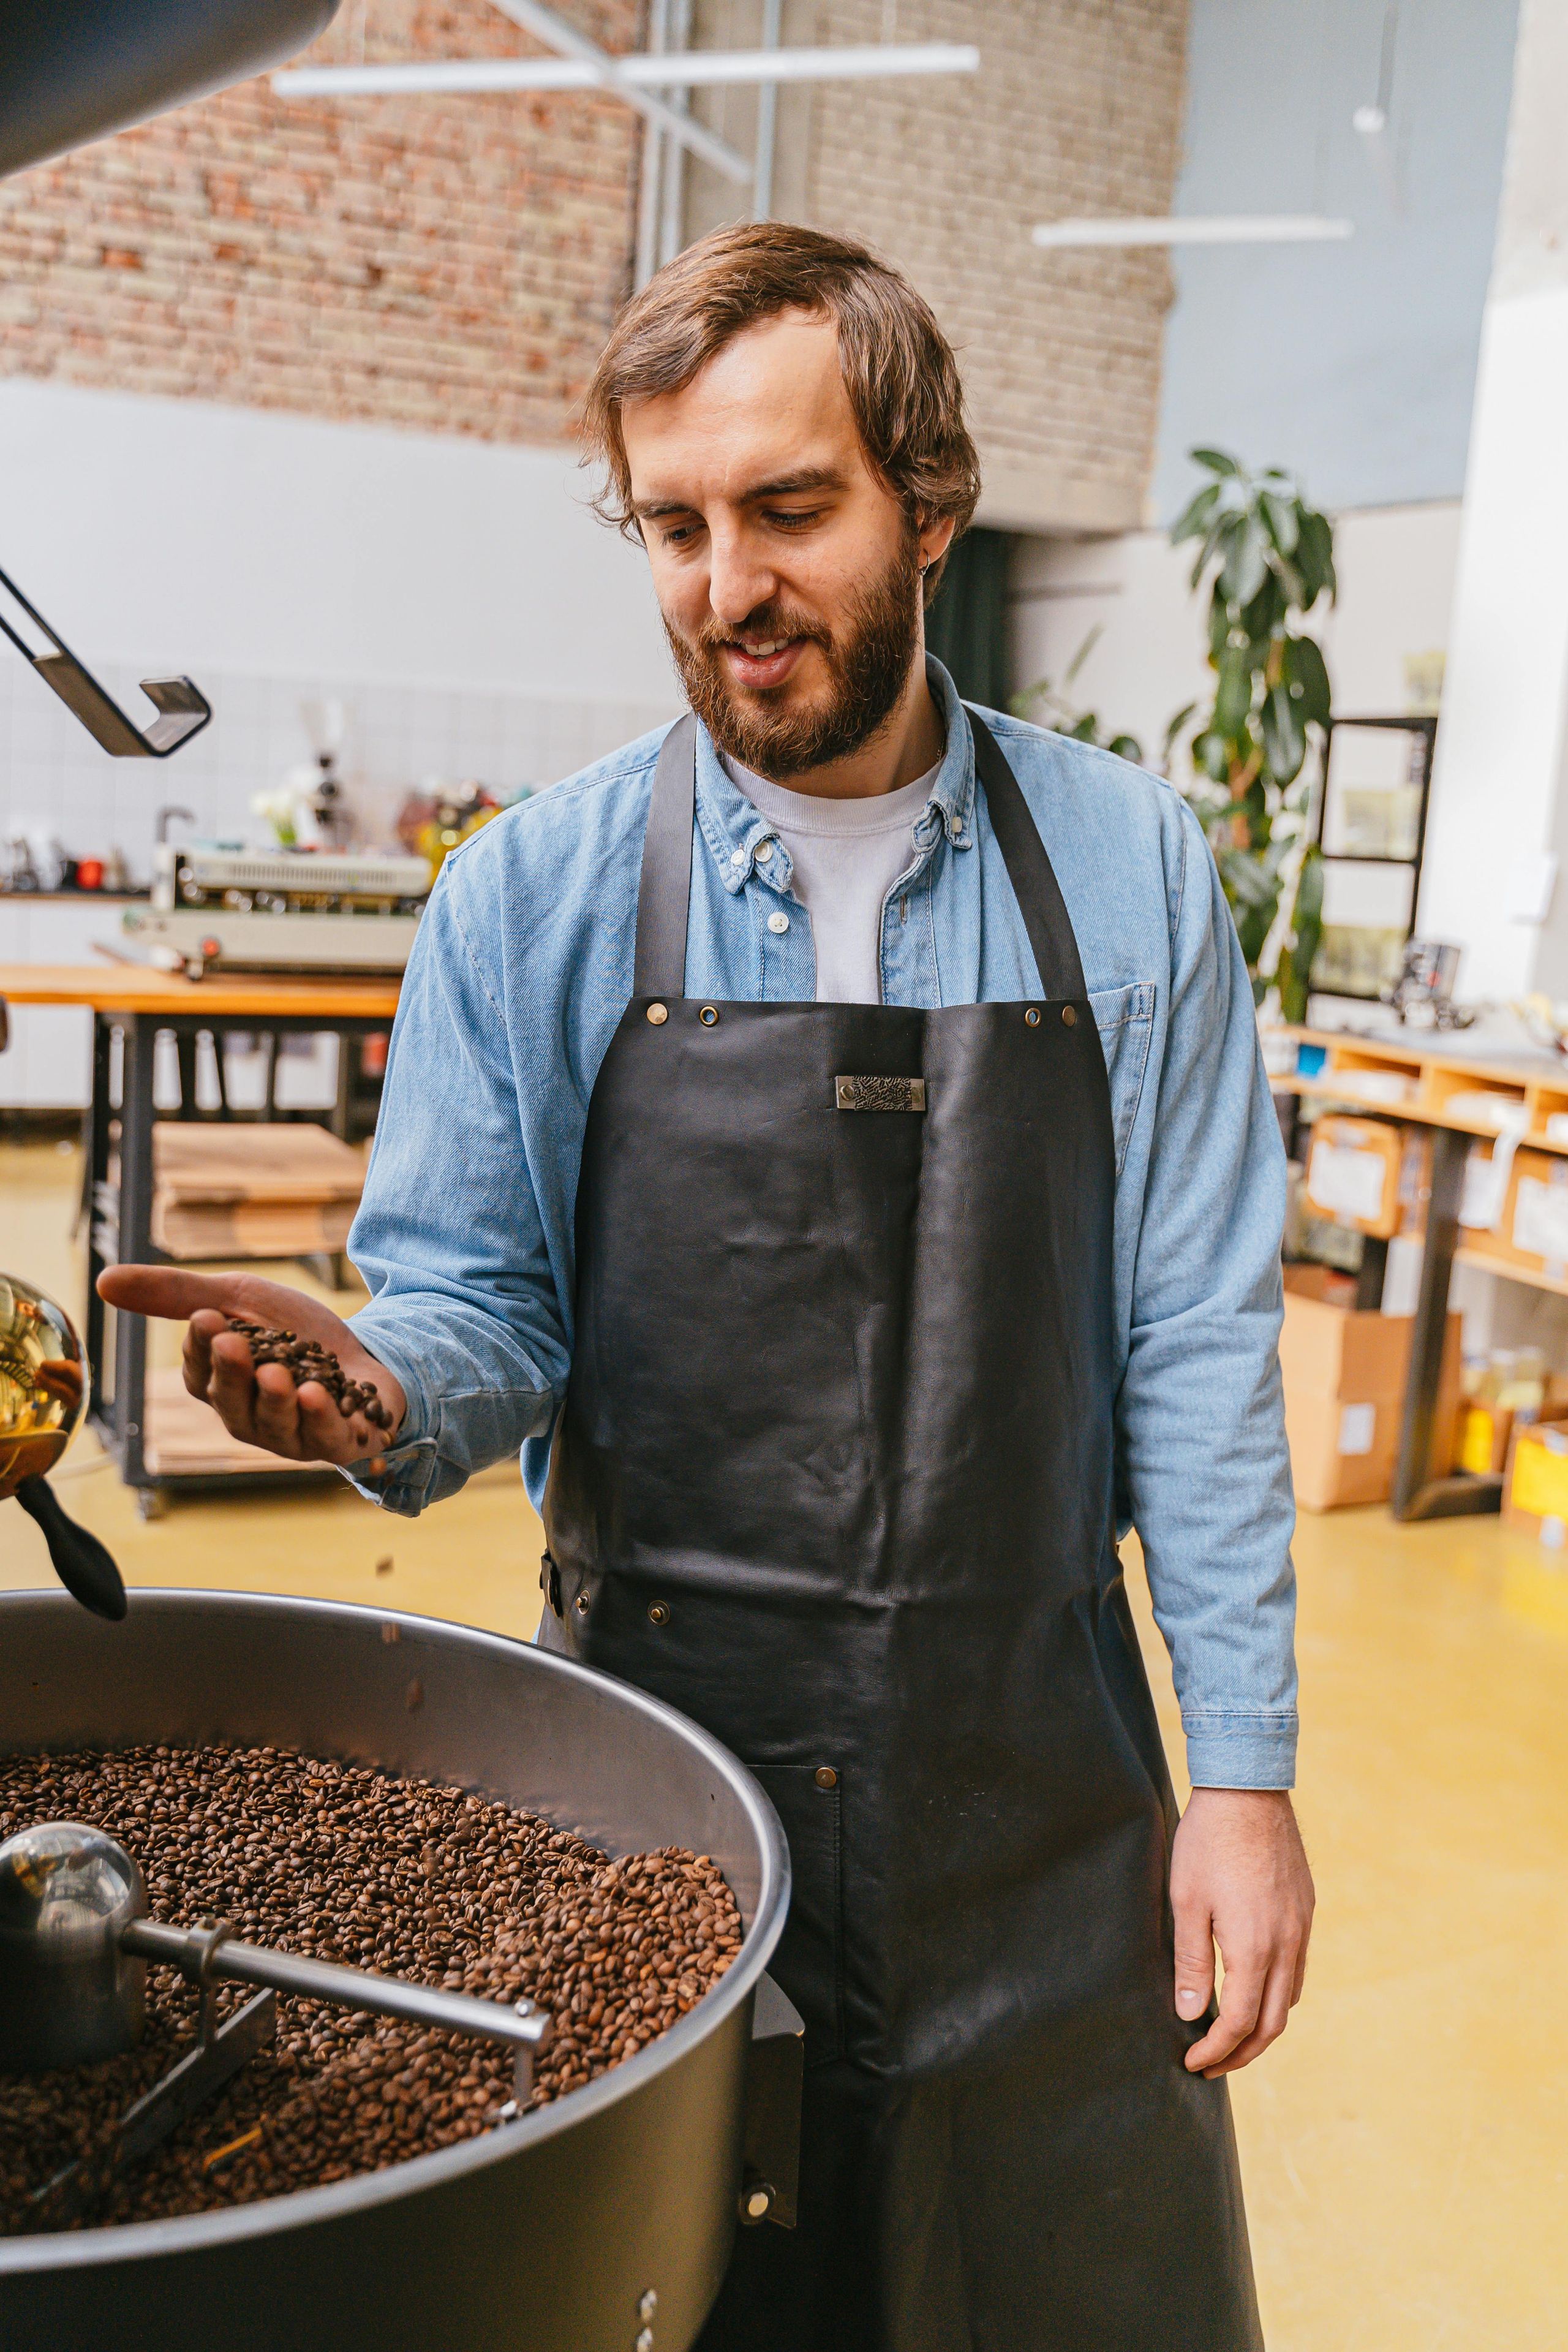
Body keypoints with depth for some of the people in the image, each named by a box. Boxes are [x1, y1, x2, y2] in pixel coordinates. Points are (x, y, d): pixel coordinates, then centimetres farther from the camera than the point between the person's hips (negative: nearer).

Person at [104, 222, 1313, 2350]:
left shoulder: (1127, 872, -3)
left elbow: (1192, 1348, -2)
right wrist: (384, 1394, -25)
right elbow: (482, 1297, -1)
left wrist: (1243, 1774, -3)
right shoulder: (535, 893, -4)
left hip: (1033, 1774, 1)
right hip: (655, 1759, 0)